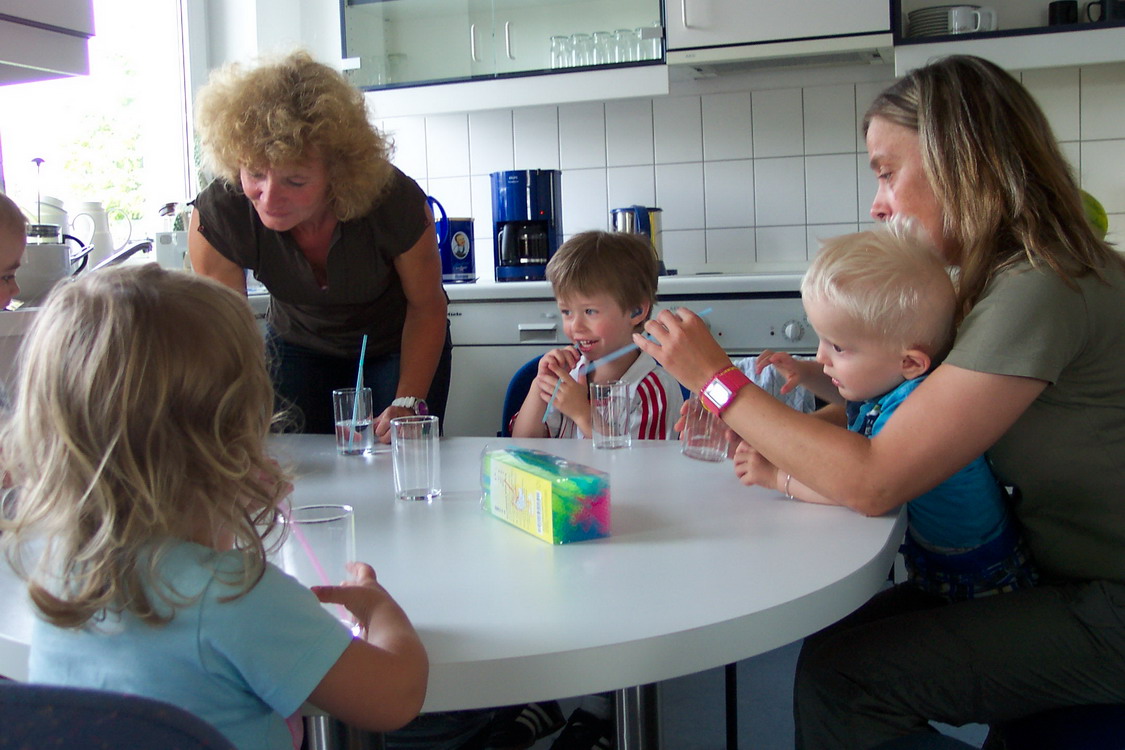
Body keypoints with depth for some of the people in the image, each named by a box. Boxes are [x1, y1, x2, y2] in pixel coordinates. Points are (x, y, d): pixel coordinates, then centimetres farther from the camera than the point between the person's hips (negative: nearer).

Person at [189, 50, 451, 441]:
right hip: (298, 347, 1)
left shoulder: (396, 203, -34)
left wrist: (407, 403, -25)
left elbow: (426, 307, -16)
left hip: (396, 347, -1)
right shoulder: (215, 216, -30)